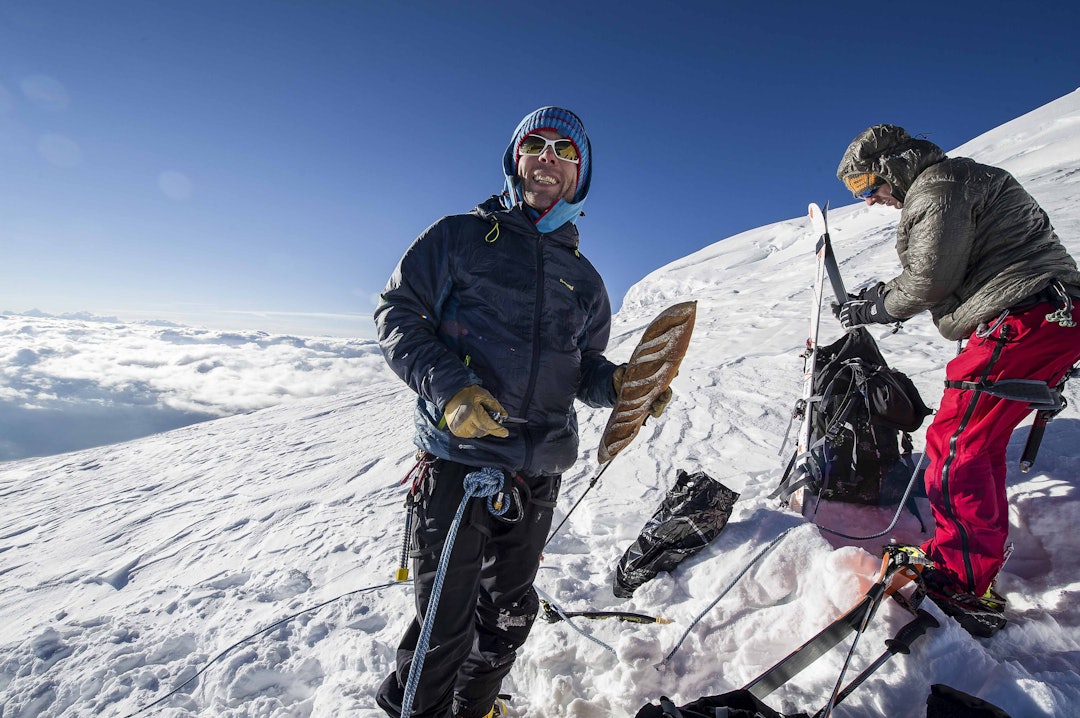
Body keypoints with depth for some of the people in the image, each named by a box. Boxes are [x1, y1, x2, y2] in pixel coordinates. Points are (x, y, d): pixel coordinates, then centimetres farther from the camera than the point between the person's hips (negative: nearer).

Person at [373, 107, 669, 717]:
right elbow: (398, 311, -2)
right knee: (445, 624, 5)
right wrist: (445, 385, -19)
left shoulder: (584, 279, 14)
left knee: (509, 615, 20)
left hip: (539, 472, 5)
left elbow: (583, 368, 17)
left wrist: (617, 383, -6)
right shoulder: (461, 236, 3)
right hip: (458, 460, -4)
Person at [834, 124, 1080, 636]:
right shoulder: (955, 179, 24)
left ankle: (962, 586, -4)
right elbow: (940, 271, 23)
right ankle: (985, 557, 24)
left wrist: (873, 309, -1)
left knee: (955, 443, -10)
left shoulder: (936, 187, -8)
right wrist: (881, 294, 16)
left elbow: (930, 279, -14)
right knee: (979, 440, 15)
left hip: (1022, 323, -11)